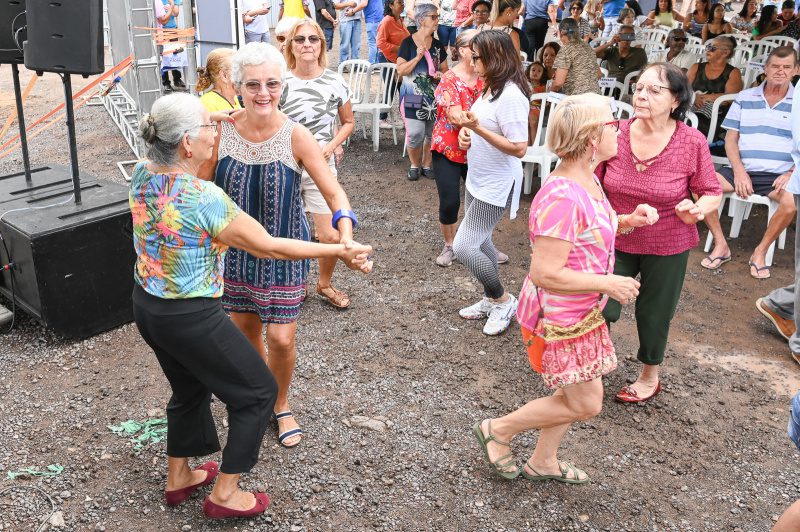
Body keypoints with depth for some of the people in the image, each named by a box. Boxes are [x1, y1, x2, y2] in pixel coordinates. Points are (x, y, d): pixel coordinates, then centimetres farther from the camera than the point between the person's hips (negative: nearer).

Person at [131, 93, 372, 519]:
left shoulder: (142, 174, -5)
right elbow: (268, 247, -20)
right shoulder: (205, 199, -28)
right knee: (257, 392, 12)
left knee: (189, 388, 29)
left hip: (146, 306, 8)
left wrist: (220, 123, 21)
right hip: (190, 317, -8)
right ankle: (224, 494, 21)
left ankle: (178, 478, 45)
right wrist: (339, 251, -13)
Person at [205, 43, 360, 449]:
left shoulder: (296, 136, -17)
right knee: (245, 330, 16)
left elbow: (334, 193, -16)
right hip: (236, 248, 2)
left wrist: (346, 234, -34)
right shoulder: (222, 131, -12)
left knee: (281, 338, 0)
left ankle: (281, 405, 31)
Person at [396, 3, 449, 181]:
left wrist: (441, 75, -6)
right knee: (416, 135, -9)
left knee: (433, 134, 5)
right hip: (413, 96, -4)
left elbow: (445, 69, 17)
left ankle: (426, 165, 24)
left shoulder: (438, 45, 8)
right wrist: (418, 57, -19)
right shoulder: (408, 43, -6)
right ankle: (414, 165, 15)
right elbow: (401, 71, -10)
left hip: (434, 96, 4)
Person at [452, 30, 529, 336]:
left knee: (463, 247, -8)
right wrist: (466, 131, -1)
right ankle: (491, 300, 36)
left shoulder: (511, 95, -23)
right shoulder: (490, 88, 6)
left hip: (495, 186, -10)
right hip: (477, 179, 10)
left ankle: (503, 301, 12)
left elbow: (519, 148, -26)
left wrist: (477, 128, -30)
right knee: (480, 242, 19)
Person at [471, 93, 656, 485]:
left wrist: (627, 221, 5)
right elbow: (545, 274, -30)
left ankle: (543, 462, 40)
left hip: (581, 311, 10)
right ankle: (497, 430, 19)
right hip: (558, 315, -10)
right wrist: (608, 283, -23)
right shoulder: (561, 196, -29)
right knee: (586, 404, 2)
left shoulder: (587, 181, 2)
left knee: (574, 394, 20)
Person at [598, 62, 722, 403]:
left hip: (667, 246, -1)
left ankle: (649, 376, 44)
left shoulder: (692, 143, -16)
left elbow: (712, 193, -4)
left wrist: (697, 210, -24)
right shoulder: (616, 133, -11)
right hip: (616, 240, 1)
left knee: (654, 314, 15)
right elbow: (593, 183, 3)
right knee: (599, 308, -2)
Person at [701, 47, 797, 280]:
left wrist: (791, 174, -13)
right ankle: (721, 245, -8)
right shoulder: (744, 98, 12)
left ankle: (760, 251, -9)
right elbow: (731, 139, 8)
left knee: (792, 201, -34)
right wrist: (739, 171, -8)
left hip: (777, 175, -1)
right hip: (741, 170, 2)